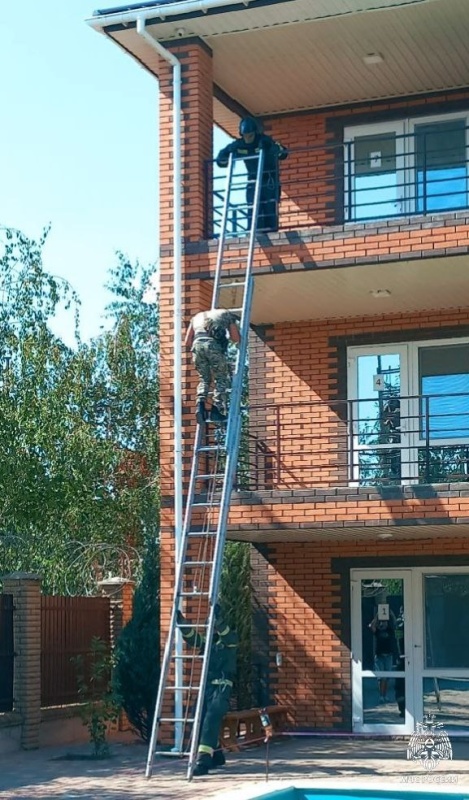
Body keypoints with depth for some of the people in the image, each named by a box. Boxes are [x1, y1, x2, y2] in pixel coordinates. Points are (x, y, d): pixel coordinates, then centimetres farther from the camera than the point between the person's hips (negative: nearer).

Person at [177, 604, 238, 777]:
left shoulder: (230, 639, 2)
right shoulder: (207, 641, 18)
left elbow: (228, 636, -22)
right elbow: (192, 638, 1)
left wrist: (218, 619, -38)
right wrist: (181, 621, -15)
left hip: (221, 688, -7)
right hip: (207, 686, 7)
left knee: (210, 722, -22)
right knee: (200, 722, 1)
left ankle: (203, 762, -30)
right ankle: (216, 756, 21)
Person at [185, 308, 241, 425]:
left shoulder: (197, 316, 36)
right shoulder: (227, 314, 30)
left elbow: (187, 342, 28)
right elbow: (236, 339, 19)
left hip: (197, 343, 3)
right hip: (214, 344, -3)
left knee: (204, 379, 18)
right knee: (221, 379, 9)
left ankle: (200, 404, -6)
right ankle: (217, 410, -6)